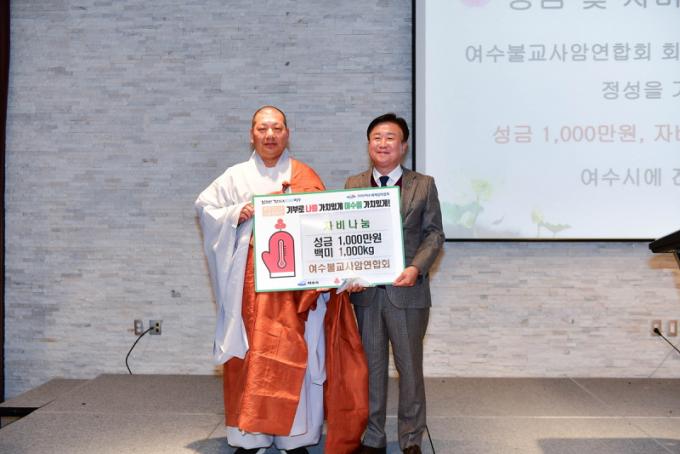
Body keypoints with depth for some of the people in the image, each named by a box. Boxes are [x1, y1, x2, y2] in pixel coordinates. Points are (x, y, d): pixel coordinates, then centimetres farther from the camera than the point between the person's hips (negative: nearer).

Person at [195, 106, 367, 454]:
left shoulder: (305, 177, 6)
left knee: (294, 354, 0)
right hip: (250, 279, 1)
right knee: (251, 354, 2)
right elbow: (204, 207, 10)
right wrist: (236, 214, -8)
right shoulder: (237, 176, 9)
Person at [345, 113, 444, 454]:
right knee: (371, 366, 9)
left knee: (410, 366, 7)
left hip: (407, 290, -1)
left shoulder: (423, 185, 6)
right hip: (365, 290, 1)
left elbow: (434, 233, 2)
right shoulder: (353, 185, 9)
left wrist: (416, 267, -14)